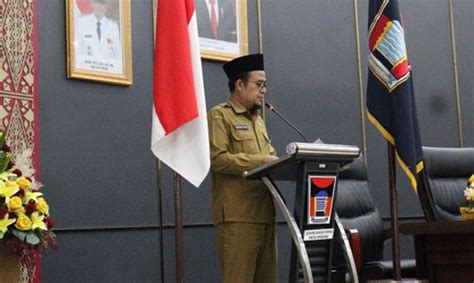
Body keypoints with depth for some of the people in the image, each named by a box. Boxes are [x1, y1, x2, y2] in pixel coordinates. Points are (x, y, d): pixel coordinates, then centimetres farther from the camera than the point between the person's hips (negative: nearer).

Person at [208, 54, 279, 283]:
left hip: (264, 213, 8)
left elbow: (270, 156, 23)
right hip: (237, 215, -8)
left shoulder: (258, 119, 24)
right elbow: (217, 159, -15)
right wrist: (259, 161, -18)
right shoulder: (219, 115, -3)